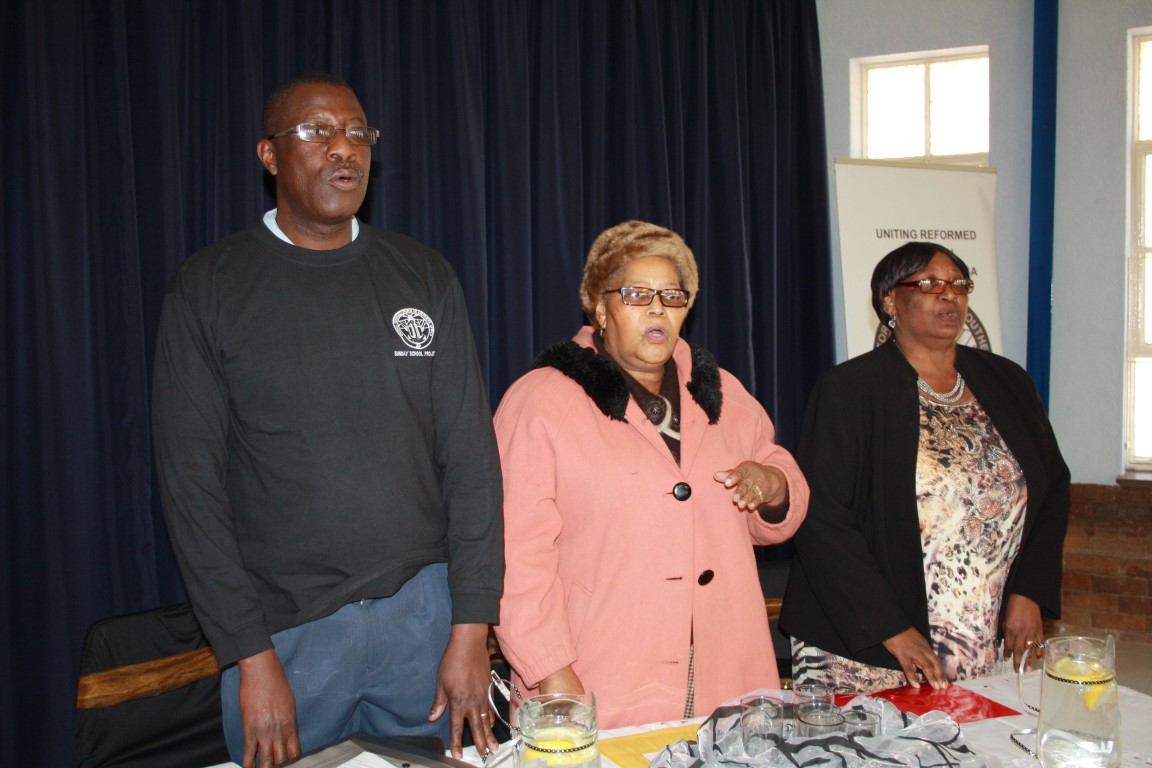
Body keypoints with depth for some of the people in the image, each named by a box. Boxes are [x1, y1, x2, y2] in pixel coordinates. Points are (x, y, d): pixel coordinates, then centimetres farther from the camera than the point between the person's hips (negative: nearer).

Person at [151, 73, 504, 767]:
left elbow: (470, 452, 0)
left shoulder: (423, 276, 3)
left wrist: (472, 626, -5)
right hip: (284, 628, -2)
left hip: (422, 609, 2)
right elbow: (192, 480, -6)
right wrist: (250, 657, -10)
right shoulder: (209, 287, -3)